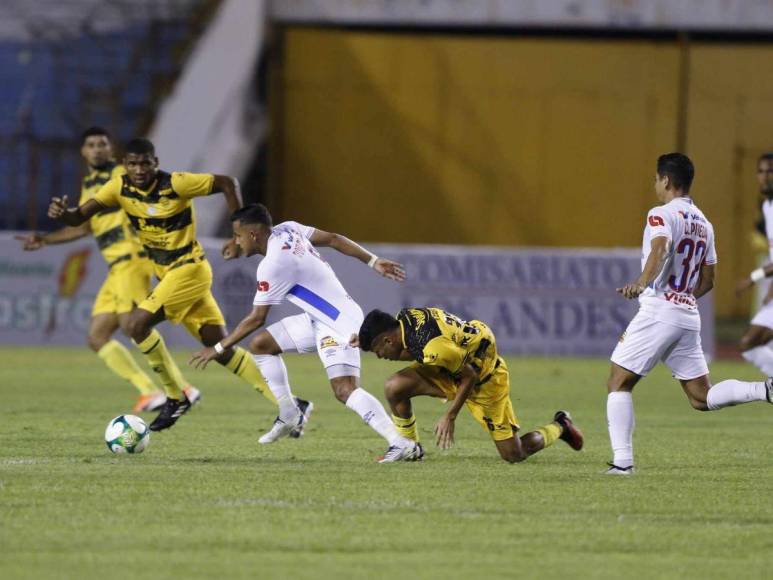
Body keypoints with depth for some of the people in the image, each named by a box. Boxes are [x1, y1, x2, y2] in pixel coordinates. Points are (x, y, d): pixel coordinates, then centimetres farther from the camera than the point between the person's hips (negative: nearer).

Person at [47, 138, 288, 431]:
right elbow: (80, 216, -6)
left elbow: (227, 183, -12)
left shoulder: (175, 184, -19)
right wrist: (63, 213, -29)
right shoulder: (120, 187, -3)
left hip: (190, 269, -7)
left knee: (138, 323, -19)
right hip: (168, 274, 7)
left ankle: (176, 396, -5)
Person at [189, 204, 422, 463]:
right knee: (260, 345, 14)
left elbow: (256, 319, -15)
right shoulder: (287, 229, 3)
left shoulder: (273, 265, -22)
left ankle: (401, 444, -33)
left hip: (339, 325, -10)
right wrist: (374, 262, 15)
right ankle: (289, 415, 22)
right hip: (318, 320, 10)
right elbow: (333, 239, 10)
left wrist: (218, 348, -5)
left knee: (344, 389, -25)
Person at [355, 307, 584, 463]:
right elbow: (415, 352, 5)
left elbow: (469, 377, -26)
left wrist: (450, 416, -22)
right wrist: (370, 340, -5)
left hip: (484, 379, -8)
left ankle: (559, 427, 27)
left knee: (514, 455, 0)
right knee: (394, 387, -13)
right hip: (450, 372, 8)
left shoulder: (435, 349, -39)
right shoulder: (406, 317, -15)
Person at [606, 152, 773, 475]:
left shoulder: (662, 215, -7)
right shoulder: (703, 224, 18)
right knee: (701, 398, 10)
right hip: (689, 315, 7)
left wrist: (642, 283, -42)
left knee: (618, 384, 2)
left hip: (658, 312, -7)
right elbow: (707, 281, 23)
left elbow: (660, 248, -28)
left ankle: (622, 460, -7)